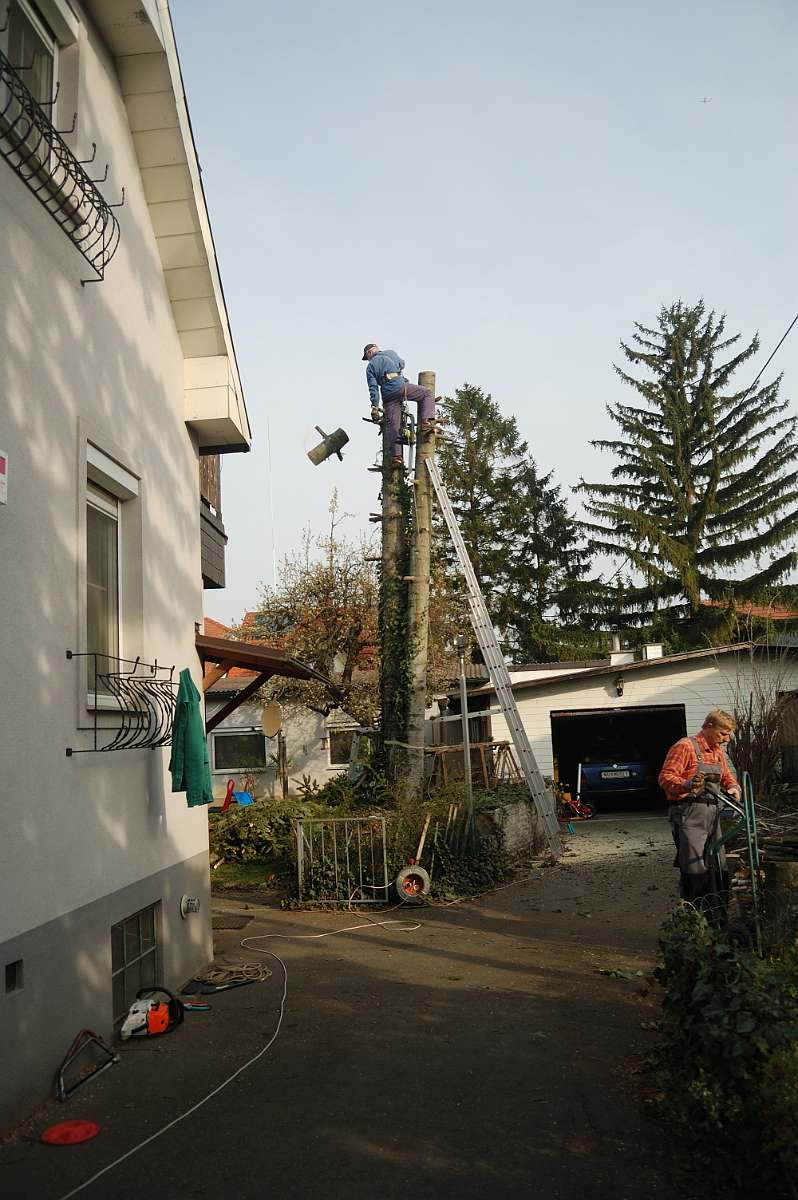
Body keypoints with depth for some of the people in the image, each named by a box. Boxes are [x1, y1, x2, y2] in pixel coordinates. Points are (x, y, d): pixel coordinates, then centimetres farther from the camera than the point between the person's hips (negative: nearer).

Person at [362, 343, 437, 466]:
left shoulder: (370, 366, 16)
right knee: (428, 394, 15)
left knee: (394, 426, 1)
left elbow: (373, 388, 5)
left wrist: (374, 406, 1)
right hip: (401, 386, -1)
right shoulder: (390, 353, 20)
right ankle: (427, 422, -5)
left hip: (388, 395, 1)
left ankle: (397, 456, -4)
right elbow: (402, 364, 37)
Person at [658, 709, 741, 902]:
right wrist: (686, 785, -36)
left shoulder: (718, 752, 19)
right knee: (695, 870, -12)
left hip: (712, 814, 9)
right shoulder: (685, 746, -9)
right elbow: (665, 778, -16)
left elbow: (727, 777, 30)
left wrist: (733, 787, 6)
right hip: (689, 814, -9)